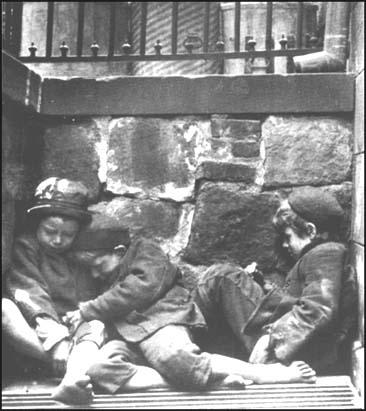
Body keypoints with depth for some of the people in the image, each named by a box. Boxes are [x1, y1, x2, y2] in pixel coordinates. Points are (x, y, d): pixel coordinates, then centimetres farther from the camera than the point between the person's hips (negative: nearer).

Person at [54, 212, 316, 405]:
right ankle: (196, 381, -35)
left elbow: (139, 289, -7)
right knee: (97, 367, -29)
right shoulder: (111, 279, 34)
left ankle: (269, 374, -26)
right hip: (125, 335, 6)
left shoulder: (145, 252, 10)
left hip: (160, 321, -6)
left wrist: (89, 311, -5)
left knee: (176, 359, -40)